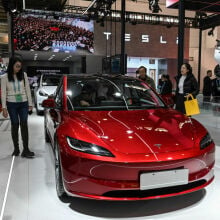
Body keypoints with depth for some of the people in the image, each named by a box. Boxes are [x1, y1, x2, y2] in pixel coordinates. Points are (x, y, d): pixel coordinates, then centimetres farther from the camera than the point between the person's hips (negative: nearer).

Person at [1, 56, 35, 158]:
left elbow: (27, 90, 5)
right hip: (12, 104, -1)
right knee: (15, 125, 6)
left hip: (23, 103, 1)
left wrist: (30, 104, 5)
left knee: (24, 125, -2)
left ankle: (25, 150, -1)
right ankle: (16, 148, 17)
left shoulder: (23, 75, 0)